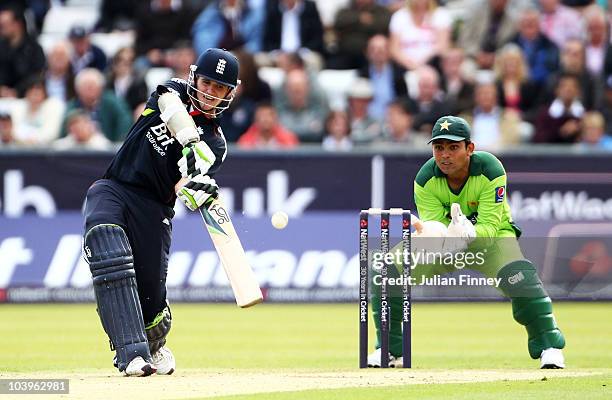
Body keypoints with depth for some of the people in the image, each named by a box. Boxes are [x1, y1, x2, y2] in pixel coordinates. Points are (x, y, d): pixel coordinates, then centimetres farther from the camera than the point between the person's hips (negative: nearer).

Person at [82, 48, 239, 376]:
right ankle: (132, 353, -37)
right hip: (111, 190, 0)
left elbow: (184, 189, -10)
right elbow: (171, 106, -18)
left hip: (154, 210, 1)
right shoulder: (173, 91, 9)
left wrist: (197, 190, -34)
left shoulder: (215, 144, 6)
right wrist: (193, 144, -34)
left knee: (149, 298, -6)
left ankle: (156, 346, 34)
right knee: (105, 239, -31)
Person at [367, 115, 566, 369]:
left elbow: (489, 227, -31)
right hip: (442, 236, 3)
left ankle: (548, 346, -13)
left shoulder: (490, 171, -29)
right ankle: (389, 349, 6)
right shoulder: (425, 179, -22)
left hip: (491, 235, -3)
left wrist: (469, 234, -54)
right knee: (387, 273, -15)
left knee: (519, 277, -33)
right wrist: (447, 237, -51)